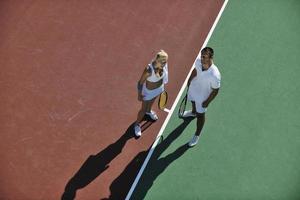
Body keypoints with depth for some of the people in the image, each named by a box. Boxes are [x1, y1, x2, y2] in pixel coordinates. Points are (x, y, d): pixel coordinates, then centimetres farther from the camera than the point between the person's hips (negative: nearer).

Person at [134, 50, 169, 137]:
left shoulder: (163, 65, -23)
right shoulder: (149, 70, -41)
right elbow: (140, 83, -26)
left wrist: (163, 84, 14)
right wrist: (139, 95, -15)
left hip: (159, 88, 6)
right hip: (149, 91, -6)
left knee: (152, 101, 36)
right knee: (143, 109, 14)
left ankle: (149, 111, 70)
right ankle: (137, 124, 42)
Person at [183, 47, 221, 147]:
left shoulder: (215, 75, -42)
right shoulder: (198, 61, -26)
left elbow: (215, 91, -25)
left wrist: (207, 102, -15)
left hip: (202, 97, -5)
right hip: (193, 89, 5)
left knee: (200, 115, 17)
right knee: (193, 102, 37)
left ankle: (197, 135, 43)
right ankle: (193, 112, 75)